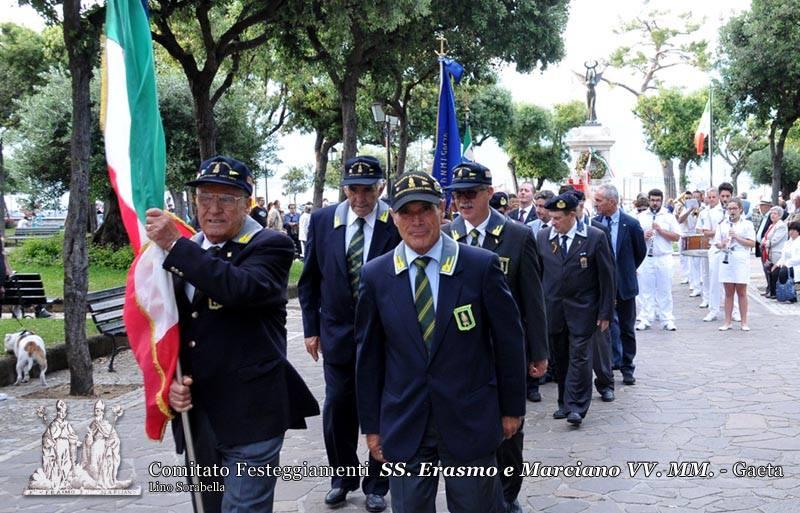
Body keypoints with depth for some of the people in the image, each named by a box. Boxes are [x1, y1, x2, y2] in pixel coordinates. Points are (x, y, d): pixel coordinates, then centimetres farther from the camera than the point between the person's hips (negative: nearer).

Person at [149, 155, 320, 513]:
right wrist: (168, 381, -2)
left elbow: (243, 288, -29)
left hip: (249, 416, -6)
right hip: (194, 415, 7)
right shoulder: (184, 252, 11)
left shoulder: (270, 246, -8)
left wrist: (176, 245, -25)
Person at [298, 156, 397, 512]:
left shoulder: (397, 222, -10)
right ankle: (343, 477, 29)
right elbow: (310, 279, 6)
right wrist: (311, 328, 4)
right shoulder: (322, 220, -2)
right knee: (336, 410, 8)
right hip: (338, 333, 2)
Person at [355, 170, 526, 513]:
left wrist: (512, 408, 4)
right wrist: (371, 425, 7)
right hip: (404, 428, 2)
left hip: (470, 421, -1)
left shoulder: (481, 266, -7)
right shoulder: (375, 276, -1)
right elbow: (369, 354, 5)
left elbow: (509, 340, 0)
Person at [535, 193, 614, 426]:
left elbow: (606, 276, -4)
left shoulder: (595, 237, -7)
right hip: (552, 308, 3)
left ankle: (576, 406, -1)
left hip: (582, 308, -3)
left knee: (579, 356, -6)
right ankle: (565, 402, 21)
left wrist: (605, 312, -5)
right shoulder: (542, 237, 2)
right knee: (560, 358, 10)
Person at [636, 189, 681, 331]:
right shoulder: (641, 217, 8)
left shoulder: (669, 216, 5)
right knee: (646, 290, 4)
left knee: (665, 291, 3)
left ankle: (667, 320, 7)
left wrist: (661, 230, -11)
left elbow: (677, 237, 0)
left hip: (664, 259, -1)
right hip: (646, 259, 1)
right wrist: (643, 236, -12)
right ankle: (646, 319, 10)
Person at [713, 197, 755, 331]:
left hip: (741, 261, -3)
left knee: (741, 292, 2)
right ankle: (728, 322, 10)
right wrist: (721, 244, -11)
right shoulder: (722, 225, 11)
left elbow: (752, 243, -3)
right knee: (728, 292, 6)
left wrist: (737, 237, -14)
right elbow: (716, 243, 11)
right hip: (726, 260, 3)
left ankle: (744, 322, 8)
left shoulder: (747, 224, 3)